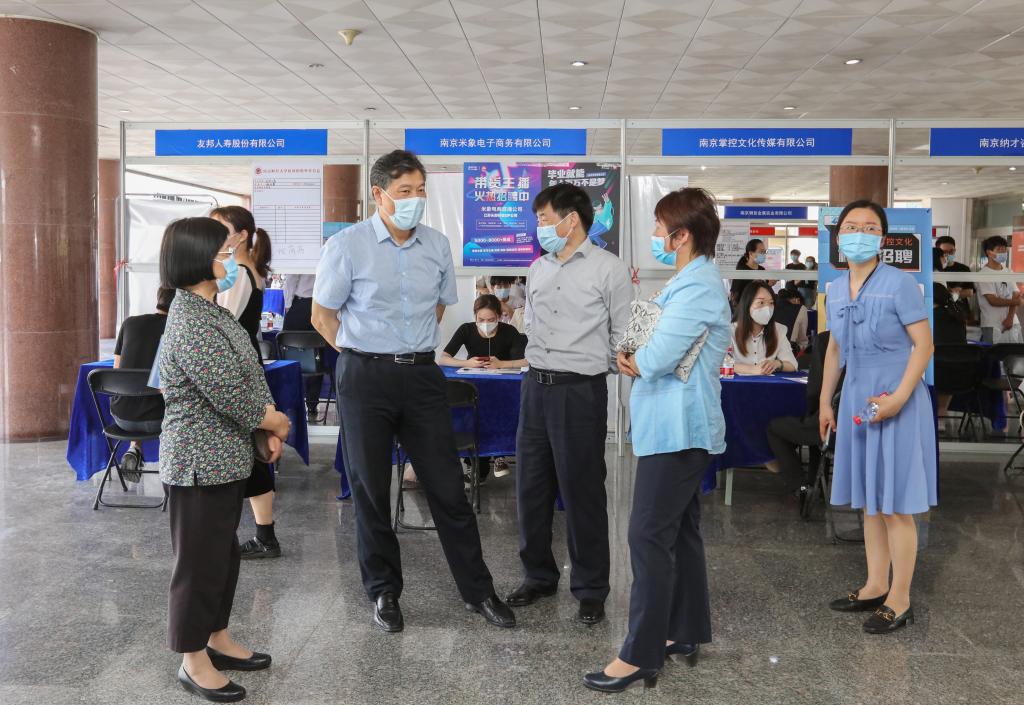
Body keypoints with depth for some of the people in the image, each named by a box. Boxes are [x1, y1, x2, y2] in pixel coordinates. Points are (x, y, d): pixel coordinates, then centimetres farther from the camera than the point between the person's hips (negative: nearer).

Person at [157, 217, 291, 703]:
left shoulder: (210, 310, 10)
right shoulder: (190, 320, -21)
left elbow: (249, 376, 14)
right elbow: (227, 392, -24)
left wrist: (269, 425, 3)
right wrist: (273, 420, -8)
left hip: (226, 457, 10)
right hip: (200, 462, -10)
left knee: (224, 552, 18)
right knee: (199, 559, 3)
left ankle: (217, 639, 33)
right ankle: (194, 661, 16)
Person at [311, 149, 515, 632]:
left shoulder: (438, 246, 3)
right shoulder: (347, 247, -8)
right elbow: (322, 316, 2)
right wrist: (367, 356, 4)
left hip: (421, 375, 3)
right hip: (365, 378, -2)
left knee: (447, 487, 5)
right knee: (370, 491, 8)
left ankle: (478, 591, 17)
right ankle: (384, 592, 24)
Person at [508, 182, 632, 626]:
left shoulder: (609, 269, -6)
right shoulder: (537, 270, 12)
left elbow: (622, 337, -4)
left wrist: (590, 370, -1)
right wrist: (539, 368, 14)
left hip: (580, 390, -6)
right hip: (536, 386, 6)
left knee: (581, 491, 1)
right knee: (531, 486, 11)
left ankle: (590, 589, 15)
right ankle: (538, 575, 28)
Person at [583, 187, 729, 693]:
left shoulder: (696, 287, -18)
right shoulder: (697, 280, 16)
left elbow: (656, 357, -23)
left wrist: (634, 363, -3)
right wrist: (642, 362, -1)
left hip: (677, 429, -11)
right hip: (682, 426, 11)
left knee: (649, 536, -8)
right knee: (680, 532, 16)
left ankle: (641, 654, -2)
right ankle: (686, 632, 27)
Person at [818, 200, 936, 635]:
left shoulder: (899, 284, -12)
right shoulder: (835, 290, 8)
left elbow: (924, 344, -13)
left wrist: (899, 397, -22)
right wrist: (825, 402, 16)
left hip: (896, 402, -7)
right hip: (857, 402, 7)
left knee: (894, 504, 0)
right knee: (868, 501, 14)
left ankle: (899, 601, 11)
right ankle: (875, 587, 27)